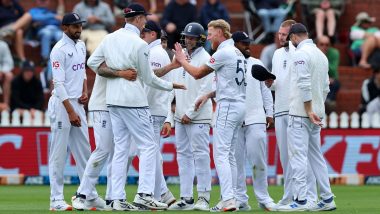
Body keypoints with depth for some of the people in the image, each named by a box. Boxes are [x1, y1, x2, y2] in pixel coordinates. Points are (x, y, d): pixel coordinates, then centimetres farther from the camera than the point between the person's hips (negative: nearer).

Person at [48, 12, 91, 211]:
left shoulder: (81, 46, 11)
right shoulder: (59, 50, -13)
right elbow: (59, 83, -18)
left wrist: (85, 92, 4)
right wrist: (70, 112, -21)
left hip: (78, 103, 8)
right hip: (61, 104, -8)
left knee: (84, 150, 8)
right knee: (59, 152, -5)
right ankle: (56, 200, -4)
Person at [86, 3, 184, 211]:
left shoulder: (110, 38, 7)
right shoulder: (140, 44, -12)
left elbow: (92, 62, 11)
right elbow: (148, 78, -6)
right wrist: (170, 86, 7)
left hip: (113, 100, 7)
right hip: (133, 100, -7)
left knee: (120, 148, 9)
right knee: (148, 146, -3)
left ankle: (118, 199, 5)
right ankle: (144, 194, -14)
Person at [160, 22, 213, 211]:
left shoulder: (204, 59, -6)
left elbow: (205, 90, -13)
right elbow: (172, 89, 16)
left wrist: (190, 113, -13)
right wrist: (170, 118, 10)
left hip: (198, 117, -8)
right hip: (180, 117, 8)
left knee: (200, 155, -7)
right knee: (183, 155, 7)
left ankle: (203, 197, -6)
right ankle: (186, 198, 10)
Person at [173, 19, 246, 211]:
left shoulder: (224, 52, -11)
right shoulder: (237, 53, 17)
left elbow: (198, 73, -7)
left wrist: (182, 60, 8)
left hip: (227, 106, -10)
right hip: (239, 105, 10)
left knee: (221, 154, -12)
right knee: (229, 155, 11)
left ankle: (228, 199, -21)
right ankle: (230, 199, 10)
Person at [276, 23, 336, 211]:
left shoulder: (300, 54, -11)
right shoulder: (321, 55, 16)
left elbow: (304, 85, -19)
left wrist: (309, 110, -18)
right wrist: (317, 109, 19)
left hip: (300, 114, -9)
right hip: (316, 115, 9)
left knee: (298, 155, -8)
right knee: (316, 156, 13)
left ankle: (300, 201, -12)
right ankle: (327, 199, 12)